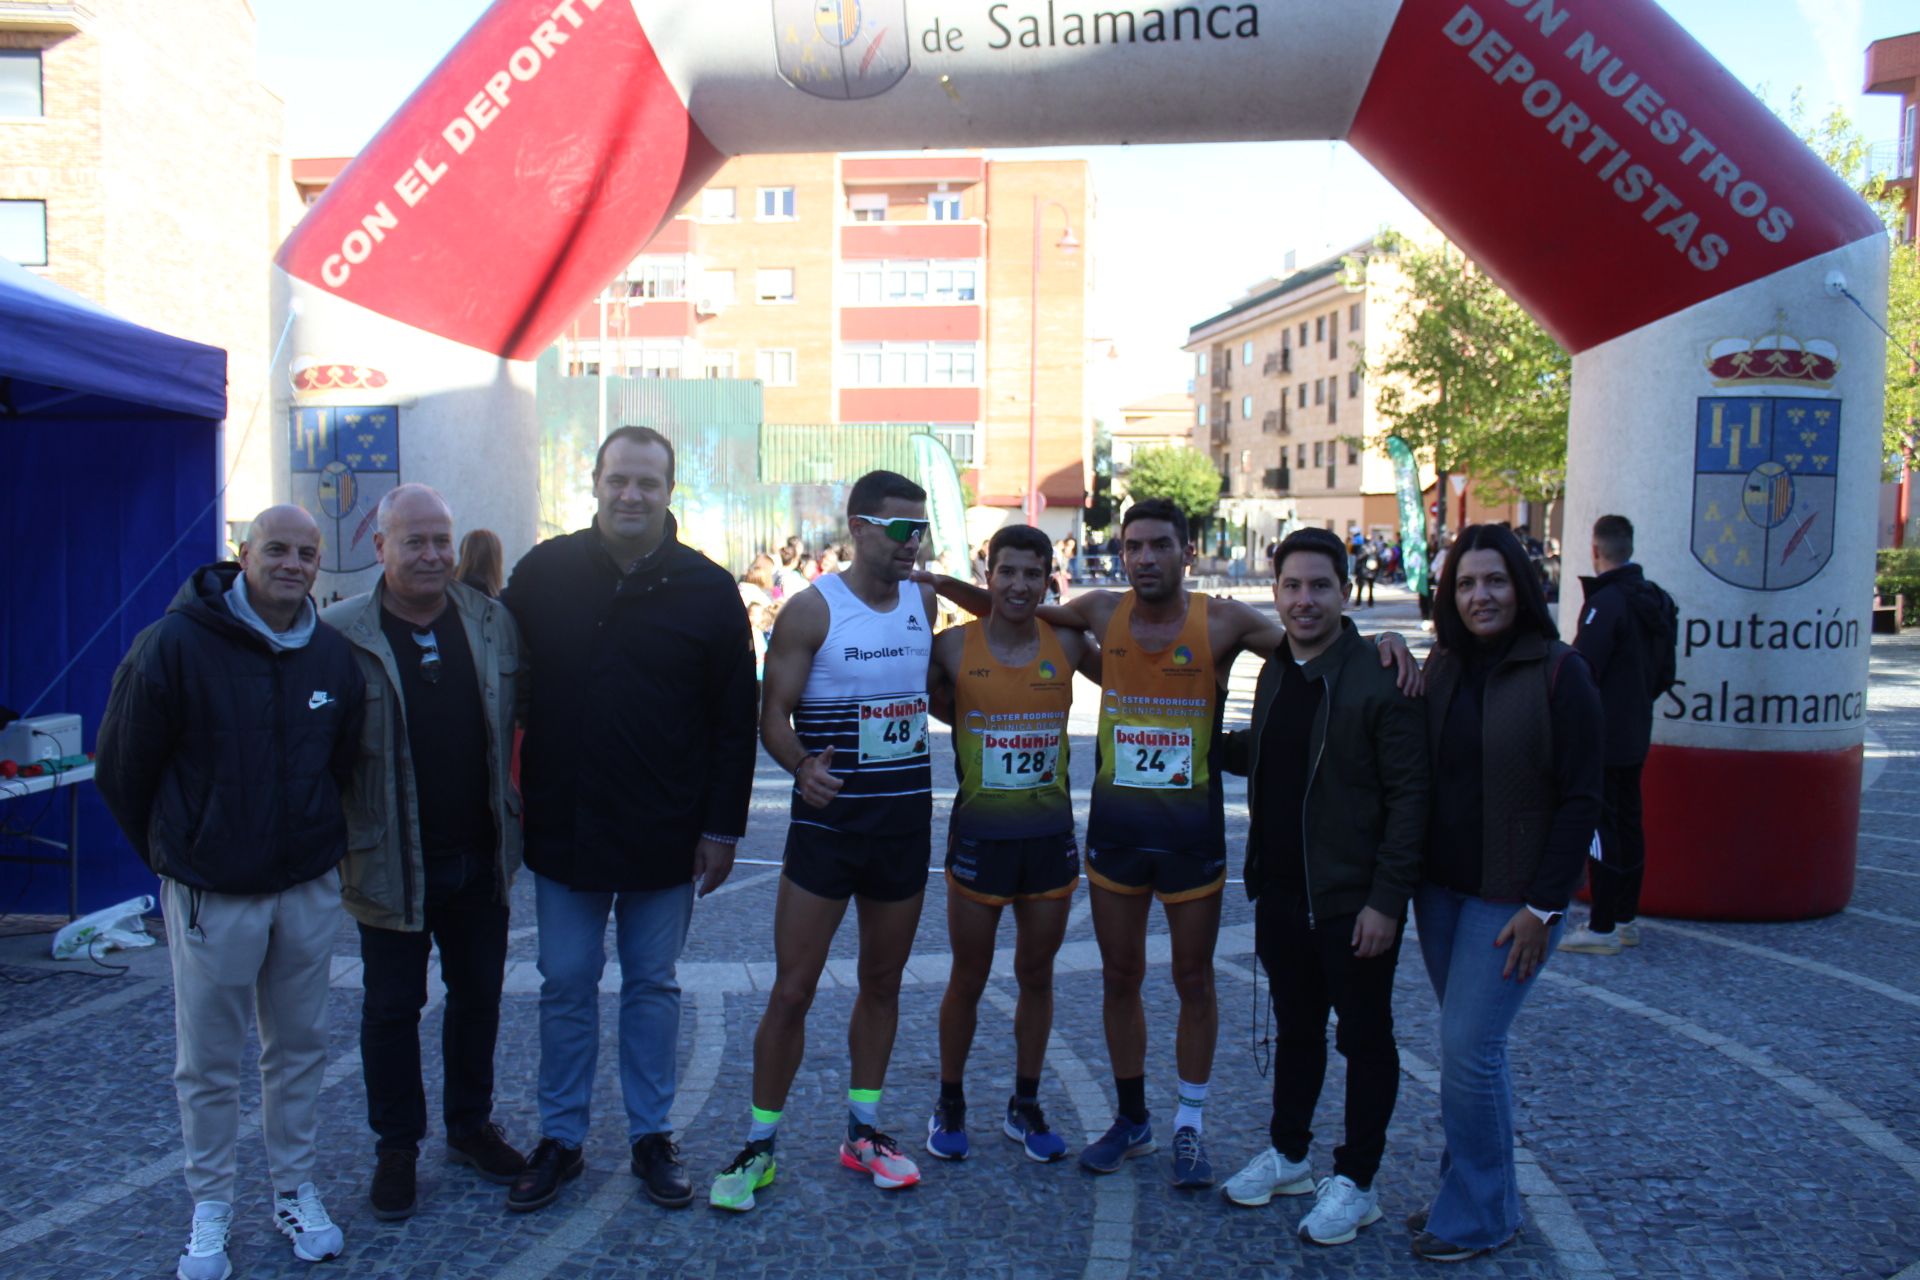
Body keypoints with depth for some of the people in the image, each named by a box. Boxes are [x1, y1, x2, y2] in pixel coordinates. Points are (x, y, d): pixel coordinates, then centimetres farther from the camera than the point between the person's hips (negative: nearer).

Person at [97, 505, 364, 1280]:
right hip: (211, 895, -3)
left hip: (310, 890, 3)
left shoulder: (333, 656, 0)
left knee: (300, 1048, 14)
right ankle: (210, 1210, 24)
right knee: (207, 1063, 8)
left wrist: (317, 844, 13)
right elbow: (122, 767, -3)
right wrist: (170, 853, 5)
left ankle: (296, 1190, 29)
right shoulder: (176, 645, -12)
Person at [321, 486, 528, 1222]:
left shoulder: (495, 623, 0)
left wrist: (514, 818, 3)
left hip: (480, 857, 4)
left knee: (478, 995, 17)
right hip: (390, 864, -3)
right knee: (391, 1008, 11)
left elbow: (524, 717, 8)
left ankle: (471, 1126, 35)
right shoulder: (340, 635, -11)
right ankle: (395, 1146, 29)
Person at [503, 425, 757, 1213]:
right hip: (564, 826, 1)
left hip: (665, 836, -1)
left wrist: (723, 826, -5)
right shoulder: (543, 573, -1)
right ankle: (560, 1138, 27)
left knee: (652, 987, 12)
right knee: (565, 988, 11)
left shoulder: (707, 589, -5)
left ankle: (652, 1135, 26)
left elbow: (734, 721, -3)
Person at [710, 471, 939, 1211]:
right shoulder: (812, 610, -10)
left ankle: (862, 1130, 30)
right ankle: (760, 1144, 15)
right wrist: (802, 766, -32)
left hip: (906, 823, 5)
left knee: (883, 981, 14)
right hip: (827, 823, -4)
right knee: (792, 989, -1)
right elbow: (773, 713, -13)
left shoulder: (924, 603, 4)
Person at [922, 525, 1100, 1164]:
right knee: (968, 979, 10)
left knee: (1037, 976, 14)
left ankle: (1024, 1107, 31)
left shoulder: (1067, 645, -2)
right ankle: (949, 1105, 30)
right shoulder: (954, 647, -6)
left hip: (1050, 833, 2)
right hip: (979, 834, -2)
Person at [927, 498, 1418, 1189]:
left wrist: (1376, 642, -26)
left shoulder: (1223, 621, -9)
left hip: (1191, 831, -2)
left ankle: (1190, 1126, 26)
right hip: (1114, 826, 2)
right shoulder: (1102, 612, -1)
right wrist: (935, 582, 2)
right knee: (1120, 977, 12)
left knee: (1194, 980, 10)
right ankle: (1132, 1119, 29)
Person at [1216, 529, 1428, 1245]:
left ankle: (1356, 1183, 23)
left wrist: (1387, 899, -20)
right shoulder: (1276, 671, 7)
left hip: (1352, 902, -6)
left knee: (1365, 1040, 9)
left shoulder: (1379, 678, -16)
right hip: (1280, 893, 7)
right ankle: (1287, 1156, 36)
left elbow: (1410, 796, -17)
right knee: (1296, 1030, 20)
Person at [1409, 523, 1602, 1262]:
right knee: (1469, 1044, 15)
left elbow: (1580, 798, -12)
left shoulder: (1558, 672, -11)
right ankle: (1471, 1192, 30)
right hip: (1440, 888, 5)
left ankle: (1478, 1214, 13)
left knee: (1468, 1046, -5)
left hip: (1512, 896, -5)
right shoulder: (1441, 668, 5)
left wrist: (1543, 906, -13)